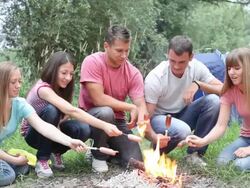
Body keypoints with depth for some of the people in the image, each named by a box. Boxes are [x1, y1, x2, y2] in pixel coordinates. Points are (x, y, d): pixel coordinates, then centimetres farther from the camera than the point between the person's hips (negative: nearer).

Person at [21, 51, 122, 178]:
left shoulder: (62, 89, -6)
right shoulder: (43, 88, -31)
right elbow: (71, 111, -43)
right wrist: (104, 126, -51)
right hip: (33, 134, -5)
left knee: (83, 129, -25)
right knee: (51, 110, -36)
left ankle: (56, 152, 5)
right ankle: (42, 160, -20)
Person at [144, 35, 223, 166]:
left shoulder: (196, 67, -13)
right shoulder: (155, 78, -25)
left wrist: (198, 84, -29)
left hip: (181, 114, 5)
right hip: (159, 118, -5)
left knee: (213, 100, -21)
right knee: (182, 130, -37)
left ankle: (194, 153, -10)